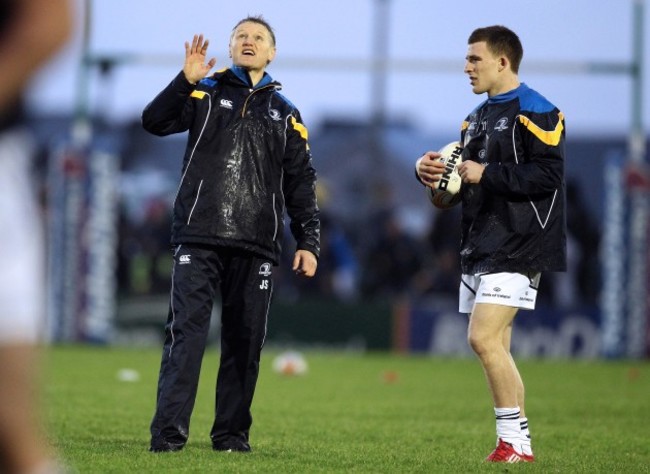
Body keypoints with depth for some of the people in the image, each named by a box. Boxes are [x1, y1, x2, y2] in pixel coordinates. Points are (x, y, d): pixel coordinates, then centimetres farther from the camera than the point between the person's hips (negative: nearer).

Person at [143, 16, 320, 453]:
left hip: (257, 245, 3)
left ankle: (232, 433, 13)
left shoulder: (285, 114, 16)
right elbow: (155, 121, -4)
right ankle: (168, 433, -14)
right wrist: (186, 81, -17)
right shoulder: (206, 93, 10)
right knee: (186, 332, -10)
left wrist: (308, 242, 5)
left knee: (245, 342, 4)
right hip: (199, 239, -3)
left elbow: (301, 184, 15)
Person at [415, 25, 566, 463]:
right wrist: (433, 171, 3)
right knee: (495, 349, 8)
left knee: (484, 338, -17)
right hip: (479, 247, 9)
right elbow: (464, 180, 23)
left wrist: (486, 175, -18)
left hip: (517, 247, -9)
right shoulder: (477, 118, 18)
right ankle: (513, 443, 13)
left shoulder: (535, 112, -10)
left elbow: (548, 175, -19)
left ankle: (516, 439, -10)